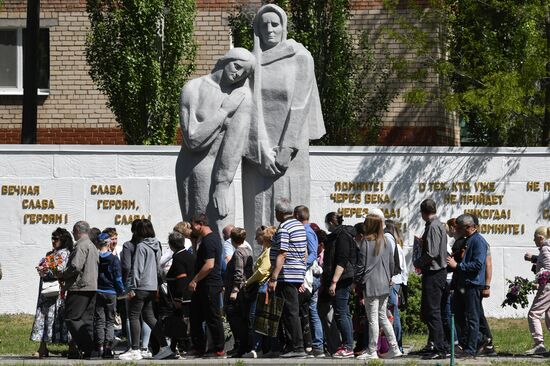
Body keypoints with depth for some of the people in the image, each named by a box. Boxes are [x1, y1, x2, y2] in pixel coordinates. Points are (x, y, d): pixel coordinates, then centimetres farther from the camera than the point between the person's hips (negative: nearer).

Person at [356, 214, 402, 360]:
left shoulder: (367, 243, -13)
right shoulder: (386, 242, 6)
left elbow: (361, 266, -10)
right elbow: (391, 263, 12)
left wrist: (358, 281, 2)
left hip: (371, 285, -7)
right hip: (384, 285, 7)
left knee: (373, 318, -2)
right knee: (383, 317, 15)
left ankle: (372, 352, 2)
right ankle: (394, 348, 11)